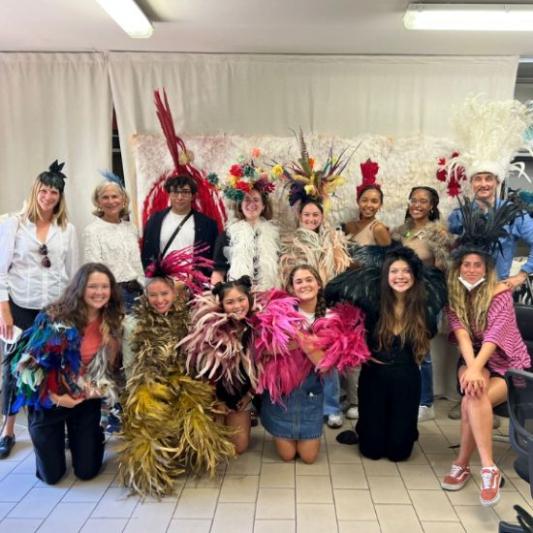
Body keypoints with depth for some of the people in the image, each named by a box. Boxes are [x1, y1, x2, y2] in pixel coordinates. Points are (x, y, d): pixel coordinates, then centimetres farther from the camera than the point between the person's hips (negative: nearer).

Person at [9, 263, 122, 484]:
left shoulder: (112, 322, -6)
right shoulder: (54, 317, -18)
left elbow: (109, 365, 3)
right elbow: (31, 361, -14)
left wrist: (92, 390, -12)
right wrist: (55, 397, -15)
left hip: (86, 401, 3)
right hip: (48, 400, -2)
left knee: (87, 471, 6)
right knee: (51, 475, 6)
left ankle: (83, 438, 36)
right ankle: (57, 441, 36)